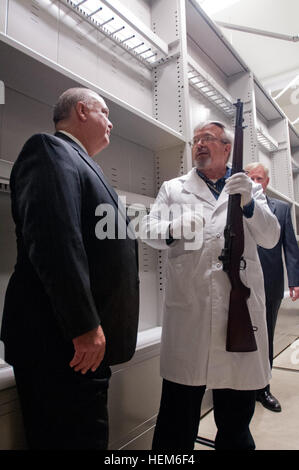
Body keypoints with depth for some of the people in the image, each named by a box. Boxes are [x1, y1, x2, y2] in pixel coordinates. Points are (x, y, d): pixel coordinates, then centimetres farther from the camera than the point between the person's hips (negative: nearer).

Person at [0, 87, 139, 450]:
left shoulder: (78, 162, 21)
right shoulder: (50, 149, -8)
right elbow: (54, 239, -22)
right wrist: (85, 327, -22)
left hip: (87, 339, 9)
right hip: (63, 340, -9)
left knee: (87, 437, 19)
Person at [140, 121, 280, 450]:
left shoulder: (249, 188, 15)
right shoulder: (173, 188, 14)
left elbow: (270, 238, 6)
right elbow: (147, 230, 4)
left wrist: (248, 203, -12)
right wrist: (173, 228, -17)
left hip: (242, 305, 2)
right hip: (188, 308, -1)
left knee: (237, 411, 15)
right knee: (178, 414, 6)